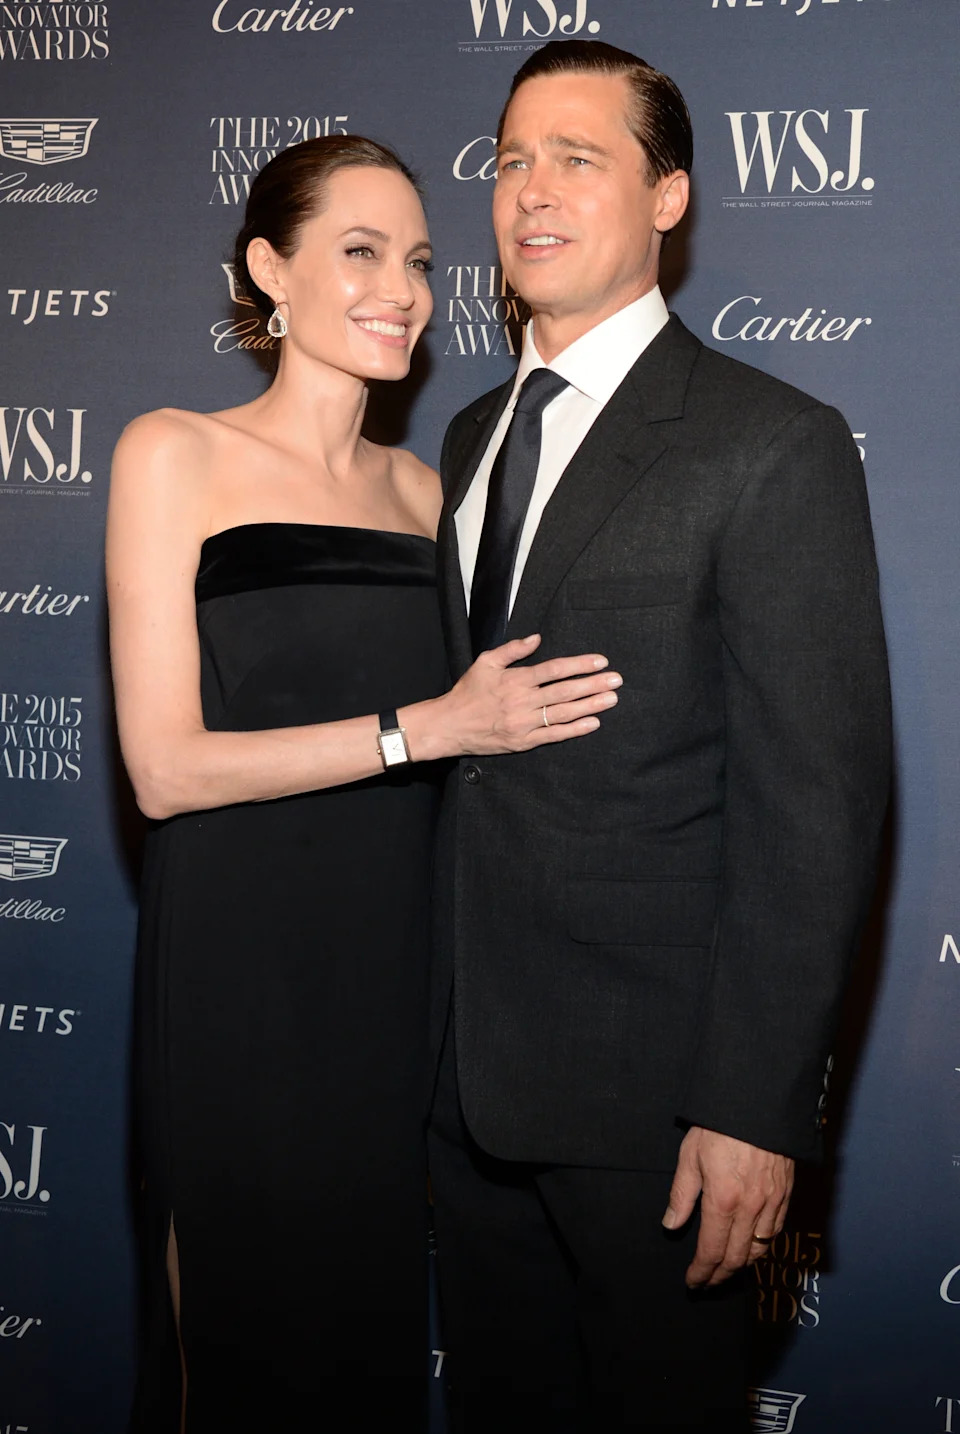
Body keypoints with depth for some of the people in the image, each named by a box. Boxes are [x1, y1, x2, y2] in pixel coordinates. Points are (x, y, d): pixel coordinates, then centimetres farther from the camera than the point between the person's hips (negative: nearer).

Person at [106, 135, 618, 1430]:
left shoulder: (421, 489, 11)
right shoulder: (174, 456, -5)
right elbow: (165, 767, -13)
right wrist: (427, 727, -15)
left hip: (398, 963, 5)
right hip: (242, 971, -5)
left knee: (376, 1322, 14)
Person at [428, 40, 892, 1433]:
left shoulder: (774, 445, -11)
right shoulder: (473, 438, 12)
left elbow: (816, 798, -15)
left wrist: (756, 1107, -18)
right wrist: (430, 1022, 9)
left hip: (652, 1083, -6)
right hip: (467, 1062, 6)